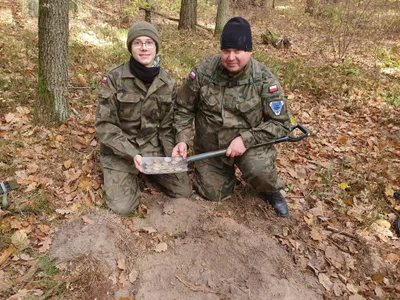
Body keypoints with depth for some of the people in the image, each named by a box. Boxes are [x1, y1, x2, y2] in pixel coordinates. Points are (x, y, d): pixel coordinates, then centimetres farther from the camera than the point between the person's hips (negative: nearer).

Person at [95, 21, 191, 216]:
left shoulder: (168, 83, -4)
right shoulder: (114, 78, -16)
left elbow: (166, 126, 3)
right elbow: (104, 125, -14)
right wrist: (132, 154, -25)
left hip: (154, 147, 3)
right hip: (119, 152, -3)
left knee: (184, 191, -2)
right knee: (123, 207, -16)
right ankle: (130, 176, 17)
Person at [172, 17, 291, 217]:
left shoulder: (264, 79, -18)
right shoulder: (202, 72, -14)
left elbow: (280, 123, -15)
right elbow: (183, 109, -3)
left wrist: (246, 139, -27)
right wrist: (181, 140, -18)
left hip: (250, 143, -2)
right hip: (210, 146, 3)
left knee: (260, 171, -32)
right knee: (211, 194, 6)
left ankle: (271, 192, 6)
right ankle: (228, 170, 39)